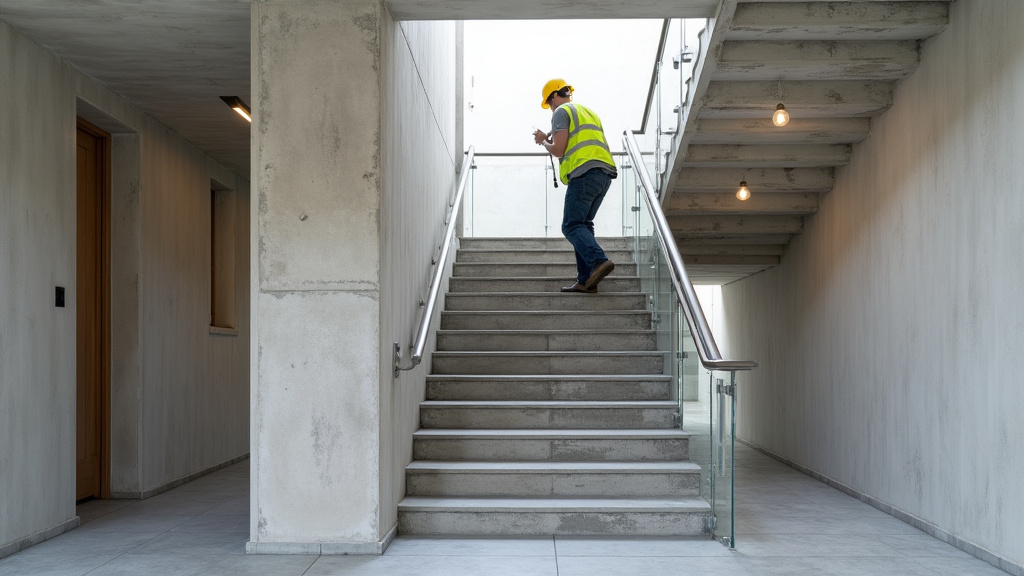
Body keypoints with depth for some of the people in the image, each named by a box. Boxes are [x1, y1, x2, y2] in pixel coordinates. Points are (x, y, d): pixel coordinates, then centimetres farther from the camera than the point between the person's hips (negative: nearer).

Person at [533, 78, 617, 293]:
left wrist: (544, 141, 14)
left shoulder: (562, 112, 4)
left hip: (585, 173, -8)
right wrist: (553, 140, 33)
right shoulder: (588, 112, 30)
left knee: (572, 226, -9)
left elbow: (558, 150, -7)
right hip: (605, 173, 8)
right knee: (584, 224, 11)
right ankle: (585, 281, 5)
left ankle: (599, 261, -30)